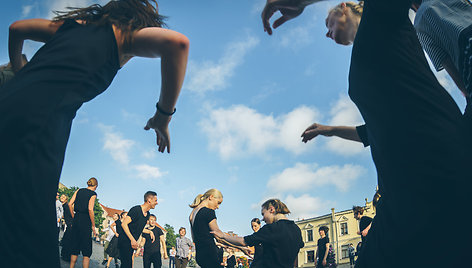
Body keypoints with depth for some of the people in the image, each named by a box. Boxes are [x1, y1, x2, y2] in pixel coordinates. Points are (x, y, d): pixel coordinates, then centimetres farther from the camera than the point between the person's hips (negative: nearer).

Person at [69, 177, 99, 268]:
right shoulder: (93, 194, -5)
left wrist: (74, 217, 14)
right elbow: (90, 209, -16)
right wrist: (93, 226, -9)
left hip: (76, 219, 5)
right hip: (86, 220, -5)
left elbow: (70, 204, 4)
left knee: (74, 247, 15)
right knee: (87, 250, 1)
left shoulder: (79, 191, 10)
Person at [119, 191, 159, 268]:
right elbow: (124, 224, -20)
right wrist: (132, 240, -23)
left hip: (132, 243, 9)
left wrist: (150, 232, 10)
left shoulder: (147, 214, 11)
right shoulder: (136, 210, -16)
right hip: (125, 241, -9)